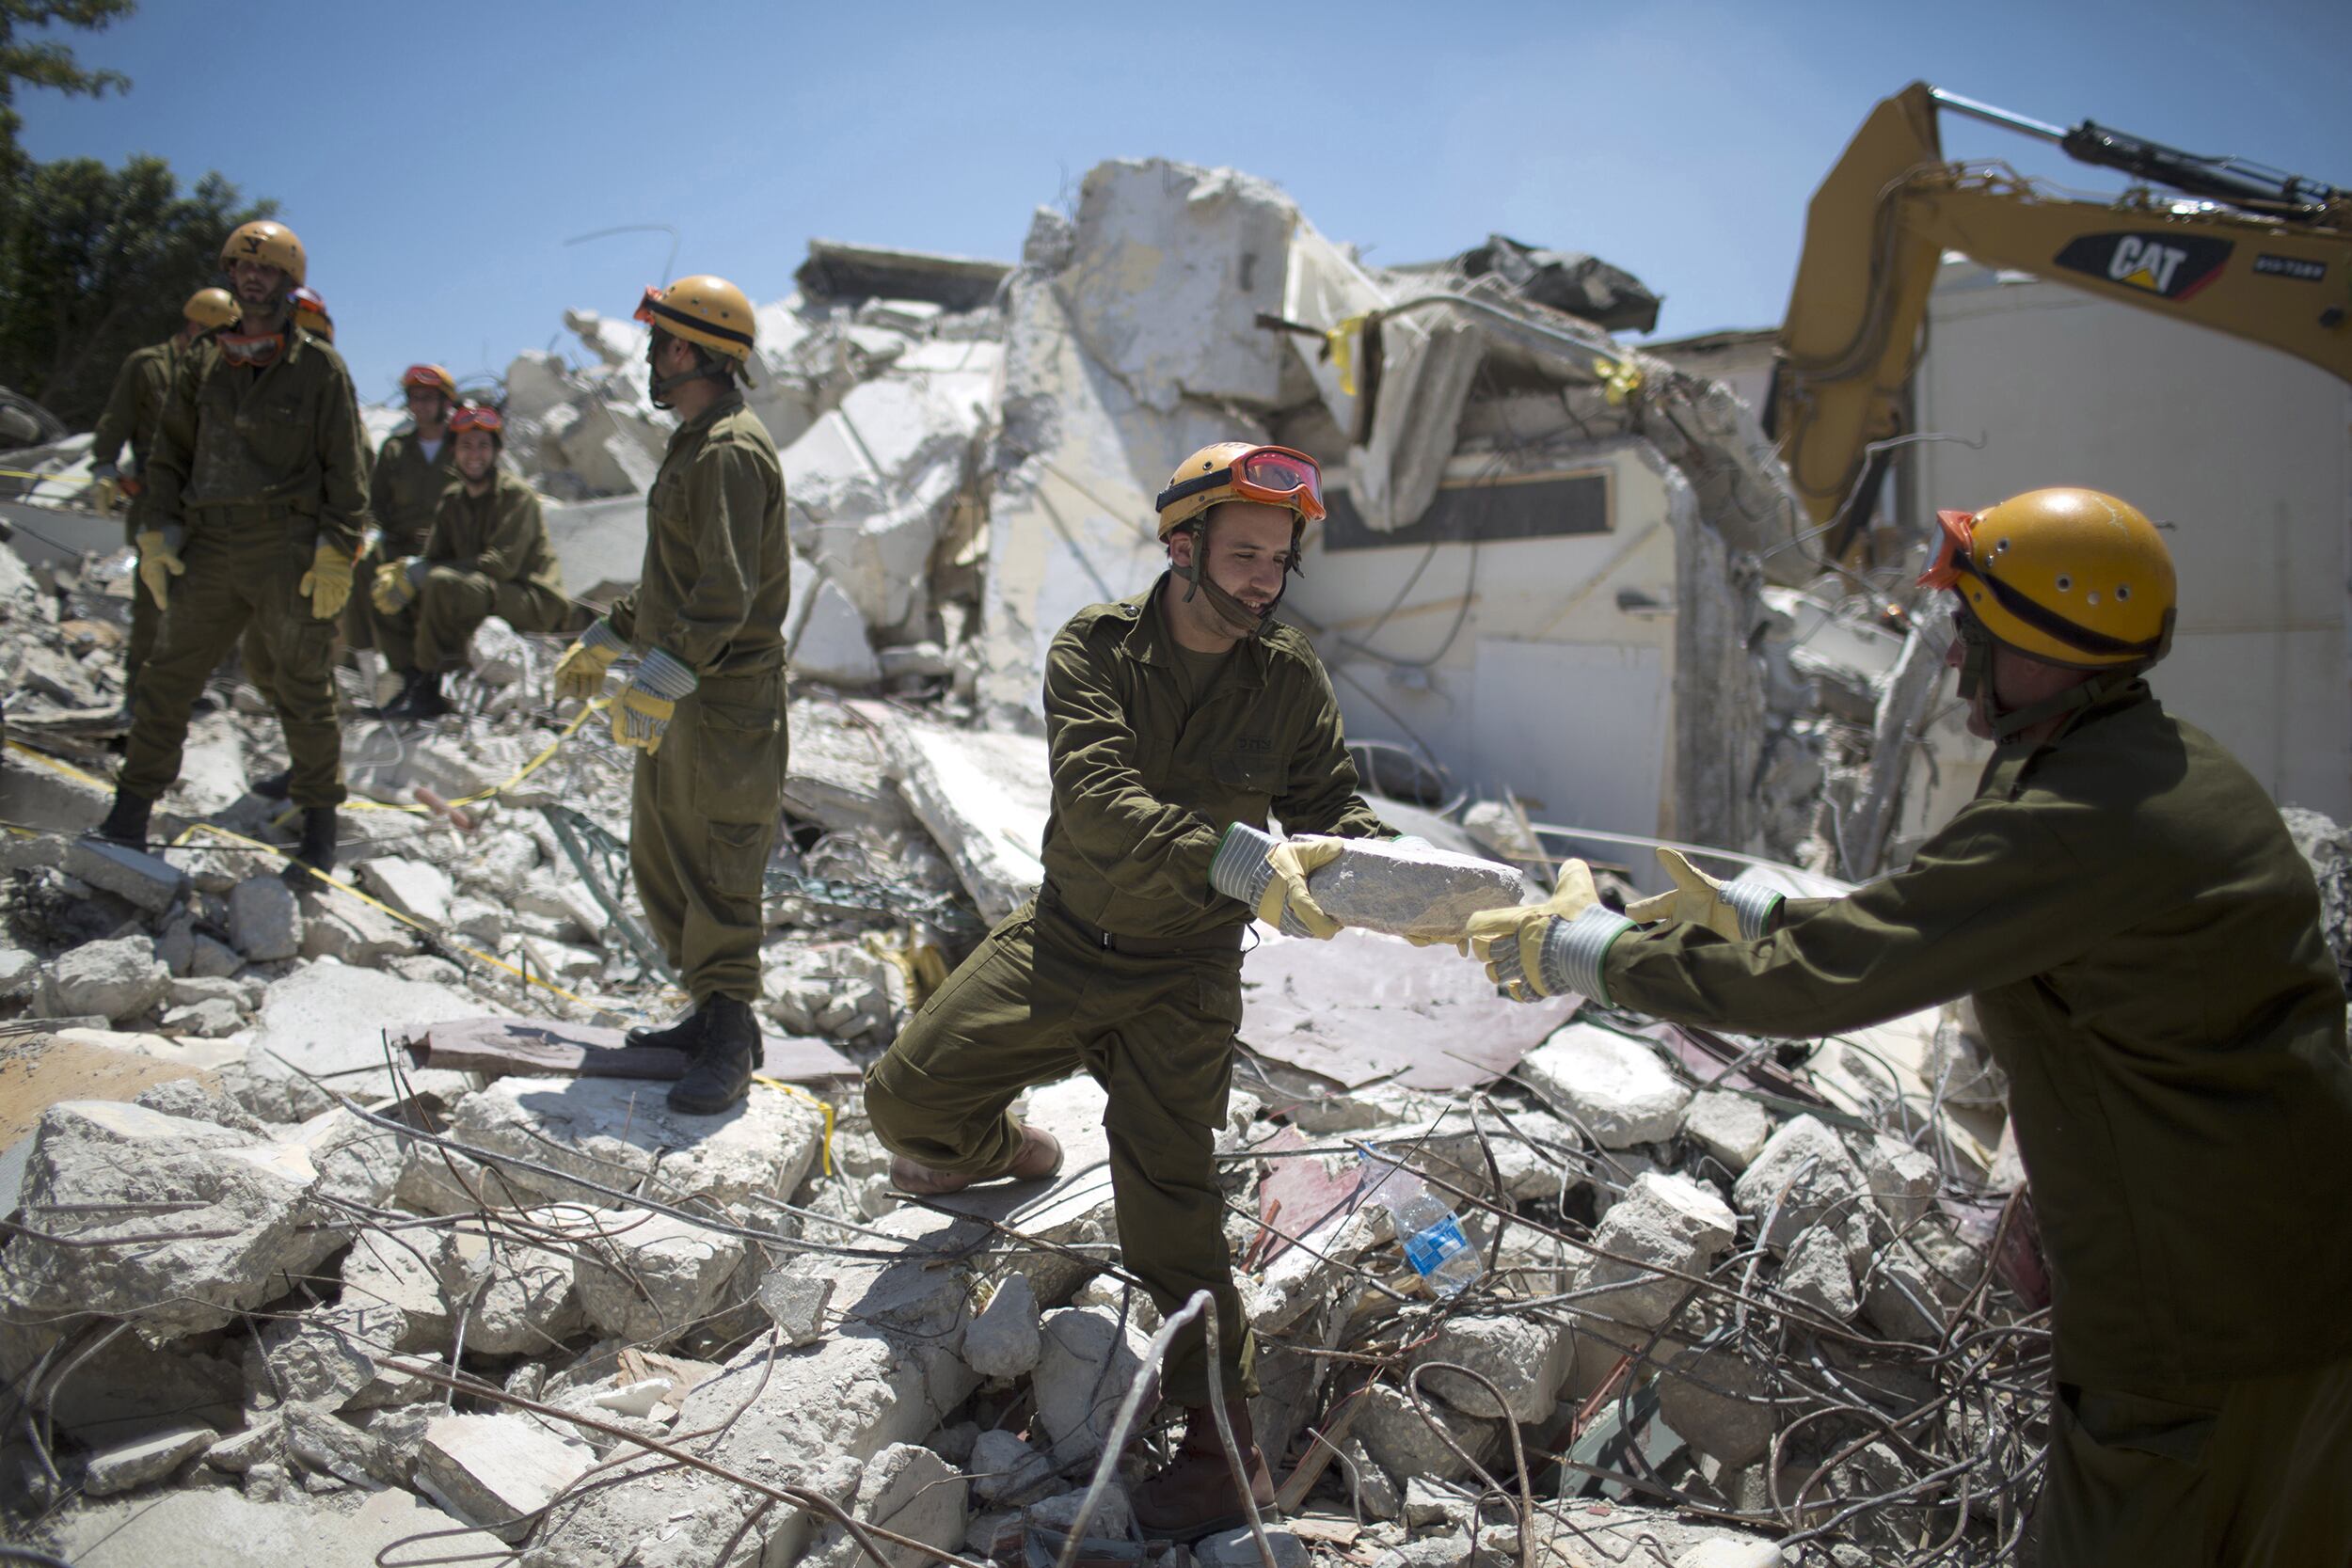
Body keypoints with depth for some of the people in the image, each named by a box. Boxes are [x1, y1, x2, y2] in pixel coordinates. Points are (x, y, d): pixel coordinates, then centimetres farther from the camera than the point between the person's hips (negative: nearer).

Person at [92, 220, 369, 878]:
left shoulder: (319, 366, 4)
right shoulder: (204, 362, 15)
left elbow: (345, 467, 0)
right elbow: (170, 453, 19)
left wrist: (337, 553, -8)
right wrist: (158, 533, 8)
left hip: (289, 548, -4)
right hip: (210, 547, 4)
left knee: (302, 689, 1)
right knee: (167, 679, 3)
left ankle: (319, 830, 12)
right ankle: (129, 817, 12)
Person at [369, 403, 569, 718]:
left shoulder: (516, 495, -9)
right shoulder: (452, 500, 13)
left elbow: (502, 564, -21)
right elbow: (434, 559, 8)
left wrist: (424, 572, -23)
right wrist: (404, 572, -17)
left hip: (533, 603, -8)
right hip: (480, 597, 8)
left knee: (443, 584, -31)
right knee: (390, 599, 1)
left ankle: (427, 690, -22)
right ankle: (414, 680, -6)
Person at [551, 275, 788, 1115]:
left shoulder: (731, 450, -16)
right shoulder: (694, 443, 18)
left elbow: (727, 590, -26)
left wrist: (662, 678, -31)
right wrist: (605, 639, 30)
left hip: (726, 696, -11)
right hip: (679, 695, 11)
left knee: (716, 871, -6)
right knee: (659, 856, 16)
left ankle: (730, 1044, 4)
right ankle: (712, 1013, 26)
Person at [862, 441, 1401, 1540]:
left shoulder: (1289, 677, -8)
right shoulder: (1094, 649, -16)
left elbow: (1330, 803, -6)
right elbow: (1098, 800, -30)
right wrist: (1241, 860, -46)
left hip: (1183, 974, -1)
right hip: (1065, 938, 1)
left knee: (1168, 1210, -3)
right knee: (905, 1097, 1)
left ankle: (1225, 1445, 11)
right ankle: (995, 1150, 38)